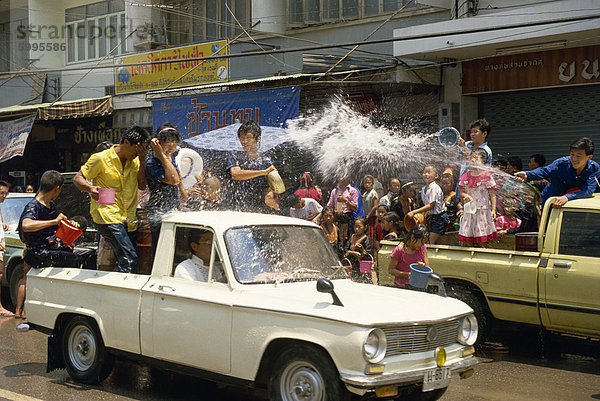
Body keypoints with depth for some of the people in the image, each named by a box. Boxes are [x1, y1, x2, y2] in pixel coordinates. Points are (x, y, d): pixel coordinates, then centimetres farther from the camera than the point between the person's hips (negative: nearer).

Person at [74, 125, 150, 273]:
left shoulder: (135, 160, 13)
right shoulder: (100, 159, -3)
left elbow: (142, 185, 7)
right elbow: (78, 178, 1)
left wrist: (142, 161, -4)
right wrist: (90, 188, -20)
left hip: (128, 220, 7)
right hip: (108, 217, -7)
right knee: (129, 260, -22)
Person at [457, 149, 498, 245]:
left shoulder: (487, 176, -6)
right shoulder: (465, 176, 5)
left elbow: (492, 194, -4)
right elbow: (461, 192, 13)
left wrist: (493, 210, -10)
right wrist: (465, 196, -10)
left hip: (483, 209, -4)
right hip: (469, 210, 4)